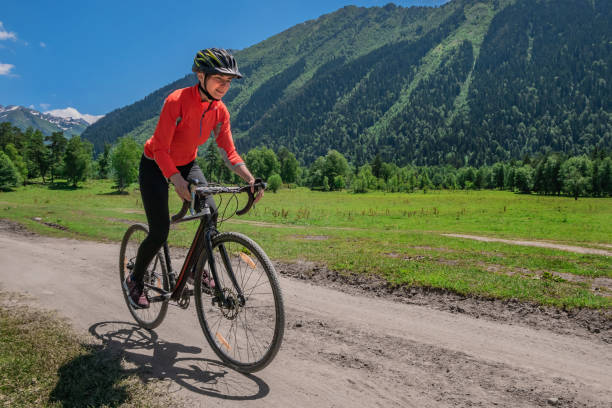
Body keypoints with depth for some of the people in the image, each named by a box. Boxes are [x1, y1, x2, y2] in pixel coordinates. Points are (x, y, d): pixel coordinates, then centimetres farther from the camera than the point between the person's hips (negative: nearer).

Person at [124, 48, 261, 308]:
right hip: (156, 165, -5)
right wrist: (177, 180, -46)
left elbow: (228, 152, -10)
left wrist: (250, 178, -27)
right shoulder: (177, 101, -28)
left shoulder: (220, 111, -11)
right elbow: (160, 150, -29)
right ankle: (134, 281, 18)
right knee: (160, 233, -10)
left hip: (187, 164, 5)